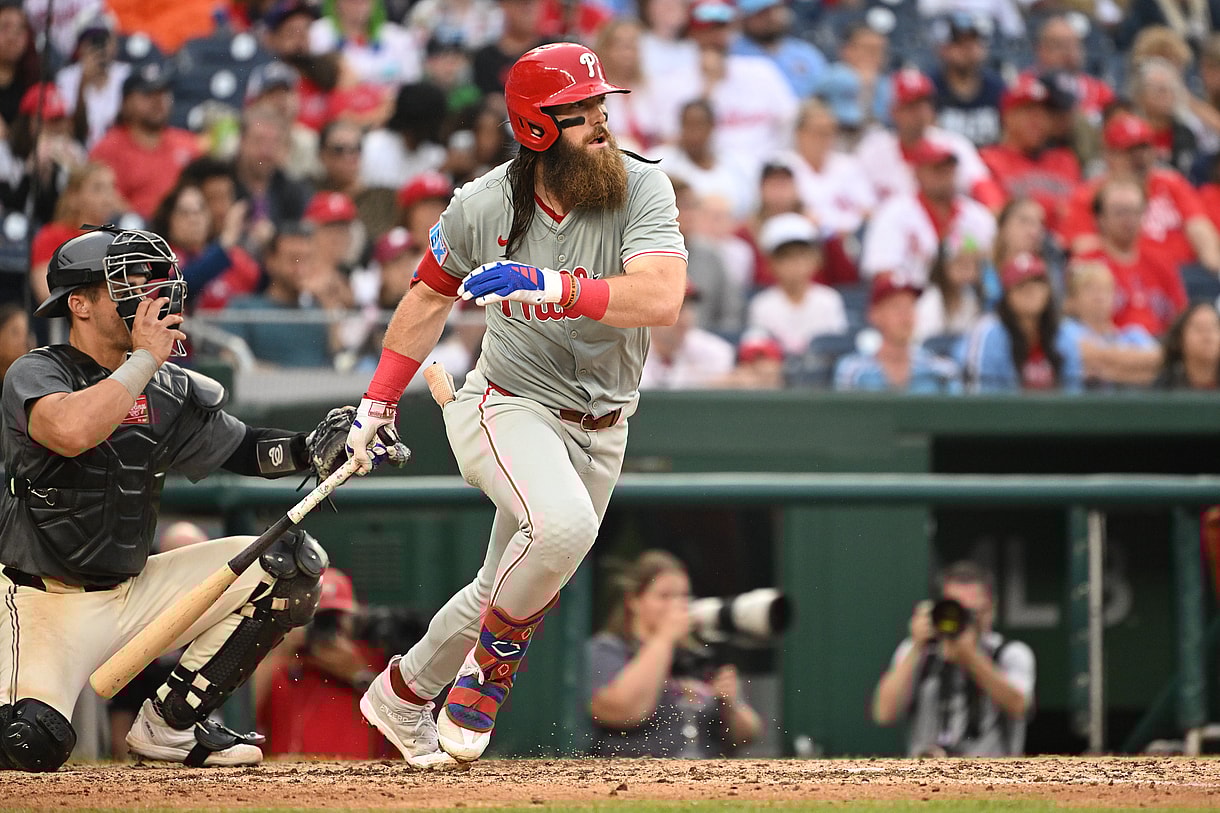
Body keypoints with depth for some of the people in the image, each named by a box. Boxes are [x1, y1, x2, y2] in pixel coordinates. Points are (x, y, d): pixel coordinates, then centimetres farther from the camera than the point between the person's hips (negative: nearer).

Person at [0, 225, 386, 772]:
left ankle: (170, 723, 1)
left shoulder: (171, 390, 5)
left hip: (134, 591, 7)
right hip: (47, 601, -7)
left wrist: (311, 450, -5)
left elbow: (238, 448, 15)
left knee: (294, 564, -5)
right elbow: (72, 433, -37)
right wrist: (145, 357, -26)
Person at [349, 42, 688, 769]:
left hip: (599, 429, 3)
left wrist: (545, 286, -38)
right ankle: (493, 663, -9)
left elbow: (662, 300, -30)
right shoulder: (484, 205, -11)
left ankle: (403, 695, 37)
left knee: (511, 593, 13)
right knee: (563, 523, -33)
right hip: (509, 406, -3)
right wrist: (379, 401, 8)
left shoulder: (642, 190, -14)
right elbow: (431, 297, 8)